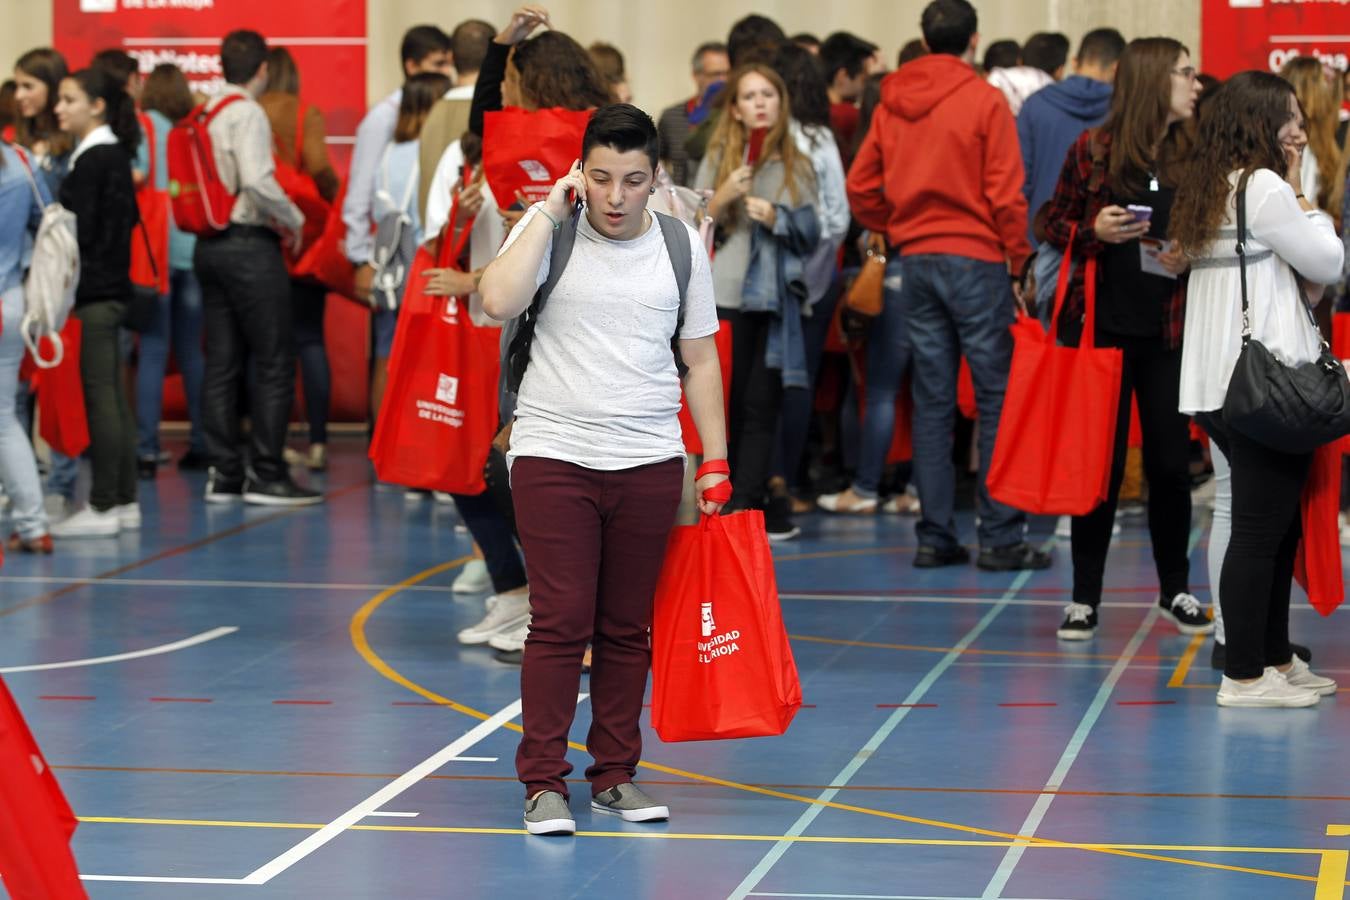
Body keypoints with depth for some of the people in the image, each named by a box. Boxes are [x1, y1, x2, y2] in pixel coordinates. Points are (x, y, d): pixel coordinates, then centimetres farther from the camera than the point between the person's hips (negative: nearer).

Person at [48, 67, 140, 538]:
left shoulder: (93, 160, -13)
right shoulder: (114, 155, 14)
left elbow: (78, 230, -16)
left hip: (93, 292, -9)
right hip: (111, 288, 10)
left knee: (100, 397, -7)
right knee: (112, 397, 11)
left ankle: (103, 507, -6)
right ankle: (124, 501, 15)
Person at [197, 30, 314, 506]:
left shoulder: (206, 114, 12)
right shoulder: (248, 114, -11)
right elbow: (258, 181, -24)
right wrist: (294, 219, -8)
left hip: (211, 246, 8)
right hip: (249, 245, -8)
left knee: (222, 363, 9)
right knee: (274, 363, -3)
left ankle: (224, 474, 10)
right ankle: (266, 475, -4)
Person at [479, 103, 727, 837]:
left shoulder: (682, 247, 6)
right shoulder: (549, 230, -3)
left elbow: (701, 360, 12)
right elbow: (498, 301, -22)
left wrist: (715, 460, 7)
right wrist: (550, 210, -16)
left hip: (649, 464, 3)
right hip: (553, 454, -3)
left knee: (627, 629, 7)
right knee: (560, 623, -6)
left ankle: (615, 776, 18)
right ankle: (544, 783, 2)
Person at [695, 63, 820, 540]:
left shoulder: (796, 165, 11)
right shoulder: (718, 159, 8)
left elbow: (811, 233, 8)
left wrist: (776, 218, -10)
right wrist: (722, 197, -12)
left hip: (775, 300, 1)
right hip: (724, 297, -1)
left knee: (761, 407, -2)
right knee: (727, 406, -3)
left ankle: (741, 509, -1)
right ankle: (766, 510, 3)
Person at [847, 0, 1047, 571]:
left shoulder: (891, 105, 6)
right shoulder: (985, 101, -8)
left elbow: (860, 188, 6)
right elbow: (1005, 193, -10)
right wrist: (1018, 259, -1)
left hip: (913, 261, 5)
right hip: (975, 257, -5)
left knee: (932, 401, 8)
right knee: (996, 398, -1)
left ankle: (934, 536, 9)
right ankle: (999, 539, -3)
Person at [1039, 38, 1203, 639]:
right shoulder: (1094, 151, -3)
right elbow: (1055, 227, 4)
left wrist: (1191, 259, -9)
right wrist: (1095, 232, -14)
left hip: (1169, 333, 2)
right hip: (1102, 326, -2)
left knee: (1171, 463, 6)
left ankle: (1175, 590, 22)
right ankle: (1085, 597, 11)